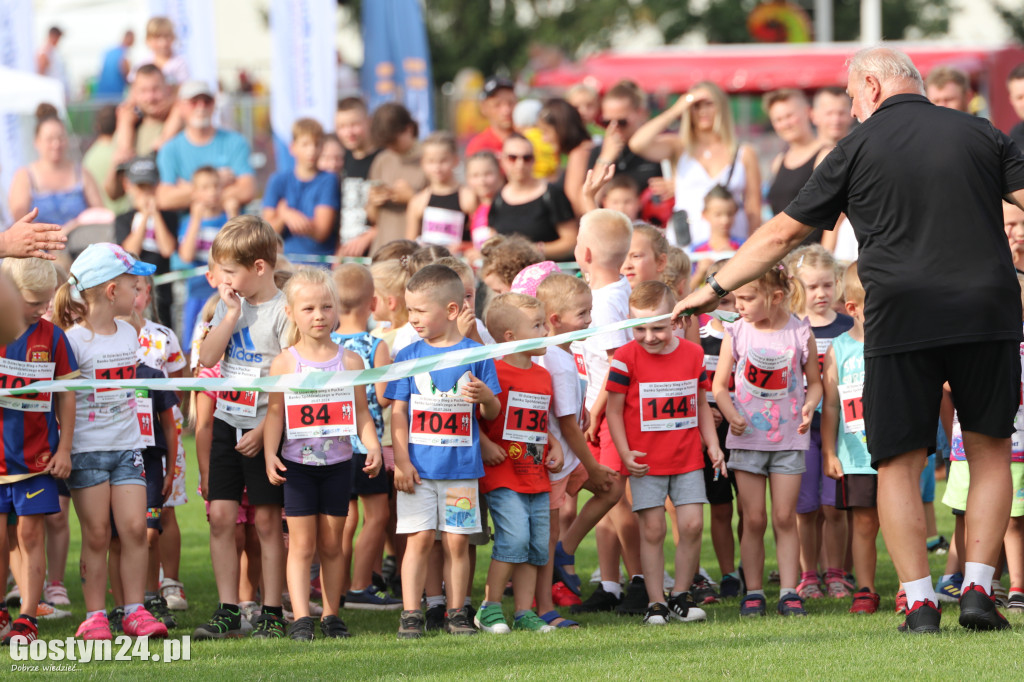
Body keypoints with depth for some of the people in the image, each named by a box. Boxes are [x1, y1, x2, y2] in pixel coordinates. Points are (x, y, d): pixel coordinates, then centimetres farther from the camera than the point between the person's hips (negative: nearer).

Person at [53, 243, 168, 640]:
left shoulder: (128, 334, 10)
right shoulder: (74, 339, -10)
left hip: (126, 444, 5)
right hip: (86, 447, -5)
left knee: (134, 528, -4)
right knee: (96, 533, -4)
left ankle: (135, 610, 1)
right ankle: (94, 615, 3)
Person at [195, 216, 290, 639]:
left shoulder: (283, 312, -12)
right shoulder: (229, 305, 8)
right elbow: (208, 358, -1)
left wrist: (264, 430, -16)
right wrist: (231, 316, -10)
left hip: (265, 428, -6)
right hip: (227, 422, 6)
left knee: (267, 521, 1)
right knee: (221, 516, 1)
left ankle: (272, 612, 8)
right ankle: (228, 612, 5)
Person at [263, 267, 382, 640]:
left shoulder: (349, 361, 2)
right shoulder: (284, 363, -3)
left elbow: (362, 412, 5)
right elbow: (275, 413, -1)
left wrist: (373, 447, -8)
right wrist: (270, 454, -11)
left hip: (338, 464, 2)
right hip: (297, 465, -2)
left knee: (332, 543, 8)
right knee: (301, 543, -3)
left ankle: (331, 615, 15)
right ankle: (301, 618, -5)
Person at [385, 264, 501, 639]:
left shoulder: (476, 355, 3)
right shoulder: (408, 356, 4)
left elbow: (492, 414, 6)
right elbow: (398, 412, 3)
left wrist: (486, 396, -17)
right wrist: (401, 462, -5)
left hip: (461, 466, 0)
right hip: (418, 465, 0)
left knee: (457, 541, 2)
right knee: (419, 538, -3)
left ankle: (457, 613, 10)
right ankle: (411, 614, 1)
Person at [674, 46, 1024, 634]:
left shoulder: (858, 148, 8)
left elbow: (782, 235, 11)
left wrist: (714, 288, 21)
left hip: (903, 320, -1)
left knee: (900, 462, 7)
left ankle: (920, 601, -2)